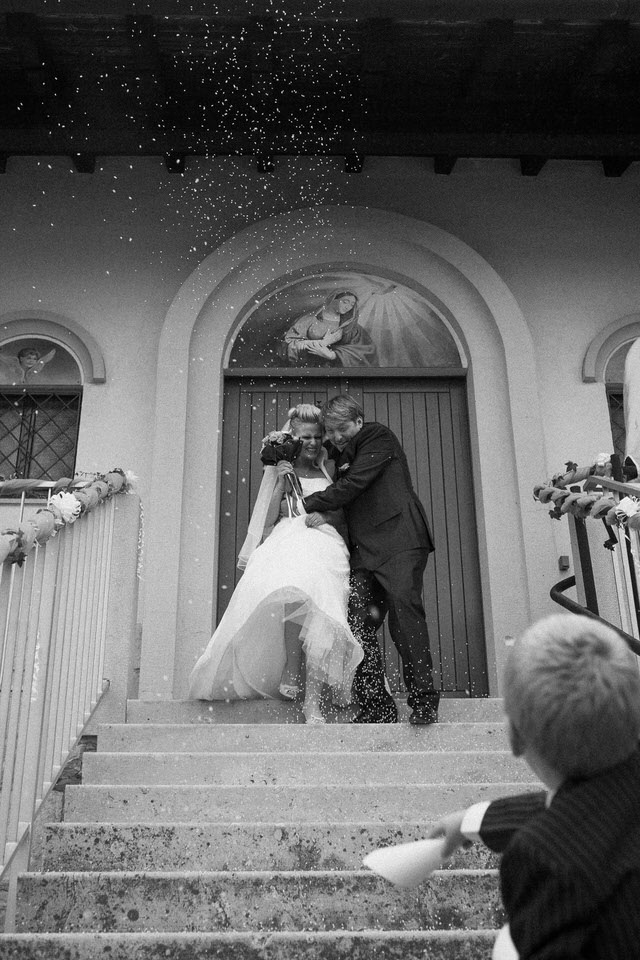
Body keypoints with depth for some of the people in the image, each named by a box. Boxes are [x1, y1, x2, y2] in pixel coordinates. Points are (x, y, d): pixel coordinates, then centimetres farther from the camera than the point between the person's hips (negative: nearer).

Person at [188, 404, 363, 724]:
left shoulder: (330, 469, 22)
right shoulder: (280, 470, 21)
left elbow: (347, 516, 20)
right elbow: (268, 521, 14)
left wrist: (327, 514, 0)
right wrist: (281, 482, 5)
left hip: (323, 545, 1)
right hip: (285, 544, -1)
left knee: (316, 605, -28)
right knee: (291, 594, -37)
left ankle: (312, 701, -26)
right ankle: (292, 672, -26)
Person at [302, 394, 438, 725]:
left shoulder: (378, 436, 3)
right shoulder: (341, 452, 25)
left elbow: (353, 484, -8)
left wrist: (309, 504, 0)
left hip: (399, 540, -7)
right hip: (365, 550, 7)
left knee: (404, 611, -19)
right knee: (358, 624, -5)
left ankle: (424, 700, -13)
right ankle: (377, 706, -1)